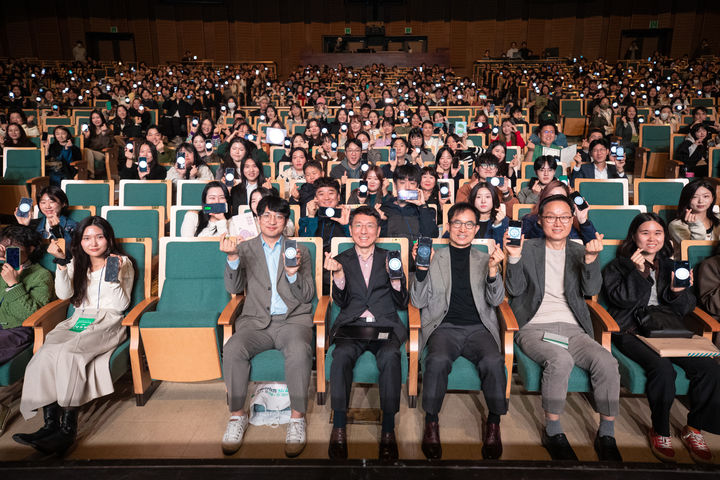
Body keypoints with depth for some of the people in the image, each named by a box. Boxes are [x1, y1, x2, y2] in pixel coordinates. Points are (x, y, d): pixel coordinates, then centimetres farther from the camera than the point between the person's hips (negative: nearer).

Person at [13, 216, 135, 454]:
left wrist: (115, 276, -14)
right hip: (79, 320, 4)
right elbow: (64, 294, 4)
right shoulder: (76, 264, 20)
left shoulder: (123, 263, 7)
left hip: (108, 322, -4)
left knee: (68, 353, -33)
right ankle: (50, 424, -29)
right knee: (46, 352, -28)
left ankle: (68, 428, -30)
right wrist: (61, 263, -4)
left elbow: (120, 305, 0)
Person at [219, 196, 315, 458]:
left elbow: (307, 296, 6)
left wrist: (293, 273, -15)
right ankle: (237, 416, -10)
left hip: (292, 320, 0)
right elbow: (234, 288, -1)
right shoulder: (245, 249, 13)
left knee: (299, 351, -33)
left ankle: (297, 418, -17)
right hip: (256, 321, 1)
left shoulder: (300, 251, 13)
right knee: (232, 349, -29)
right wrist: (233, 258, -20)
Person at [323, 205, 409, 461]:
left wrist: (396, 276, -8)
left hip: (384, 326, 0)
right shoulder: (342, 259, 16)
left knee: (390, 356, -32)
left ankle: (388, 430, -24)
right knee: (341, 355, -32)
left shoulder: (390, 258, 16)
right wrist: (339, 273, -10)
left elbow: (402, 304, 11)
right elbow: (341, 303, 7)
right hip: (351, 325, 0)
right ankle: (339, 428, -23)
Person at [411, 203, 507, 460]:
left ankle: (494, 424, -10)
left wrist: (493, 270, -12)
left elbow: (496, 300, 6)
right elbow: (418, 302, 8)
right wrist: (422, 268, -8)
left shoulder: (485, 259, 18)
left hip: (478, 327, 1)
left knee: (494, 361, -29)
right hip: (444, 327, -1)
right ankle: (431, 424, -15)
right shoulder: (434, 257, 14)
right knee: (438, 360, -32)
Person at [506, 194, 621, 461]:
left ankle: (606, 435, -8)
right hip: (534, 328, -3)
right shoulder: (528, 249, 10)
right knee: (560, 359, -33)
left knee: (607, 362, -24)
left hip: (572, 329, 3)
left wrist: (591, 258, -16)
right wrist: (514, 258, -15)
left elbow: (591, 290, 1)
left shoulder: (579, 252, 16)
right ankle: (552, 432, -15)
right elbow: (514, 290, 1)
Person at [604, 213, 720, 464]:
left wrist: (678, 292, -3)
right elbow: (621, 298, -3)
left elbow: (686, 308, 18)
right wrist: (638, 273, -11)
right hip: (633, 330, -4)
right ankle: (660, 431, -11)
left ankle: (694, 429, -3)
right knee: (662, 367, -31)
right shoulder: (619, 265, 12)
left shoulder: (671, 267, 24)